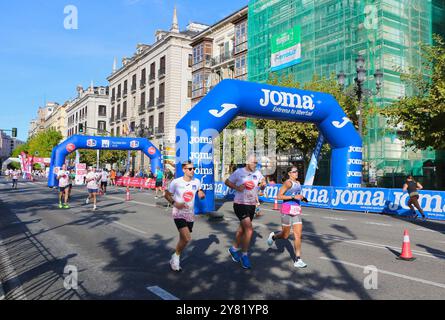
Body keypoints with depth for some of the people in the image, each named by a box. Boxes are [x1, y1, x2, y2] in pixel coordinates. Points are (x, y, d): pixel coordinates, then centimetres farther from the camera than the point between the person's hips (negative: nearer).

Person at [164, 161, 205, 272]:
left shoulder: (196, 181, 0)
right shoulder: (176, 182, -12)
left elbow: (200, 192, 16)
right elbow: (167, 195, -2)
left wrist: (201, 194, -9)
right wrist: (175, 203, -19)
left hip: (190, 214, 5)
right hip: (179, 214, -5)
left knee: (183, 240, 12)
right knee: (187, 238, -20)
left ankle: (175, 260, 35)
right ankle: (176, 256, 5)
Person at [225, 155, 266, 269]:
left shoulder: (258, 173, 7)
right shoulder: (239, 172, -6)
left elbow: (262, 187, 17)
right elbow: (227, 182, 2)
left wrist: (263, 184, -7)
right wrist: (237, 187, -15)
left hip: (252, 205, 6)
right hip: (240, 204, -6)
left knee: (242, 229, 17)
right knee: (249, 229, -16)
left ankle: (234, 249, 39)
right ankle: (244, 255, -2)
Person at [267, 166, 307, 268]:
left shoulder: (298, 183, 14)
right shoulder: (288, 182, -9)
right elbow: (279, 196, -16)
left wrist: (301, 197, 11)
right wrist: (293, 197, -20)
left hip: (297, 211, 7)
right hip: (287, 210, -6)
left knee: (298, 235, -1)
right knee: (285, 235, 5)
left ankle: (298, 260, 2)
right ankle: (273, 236, 38)